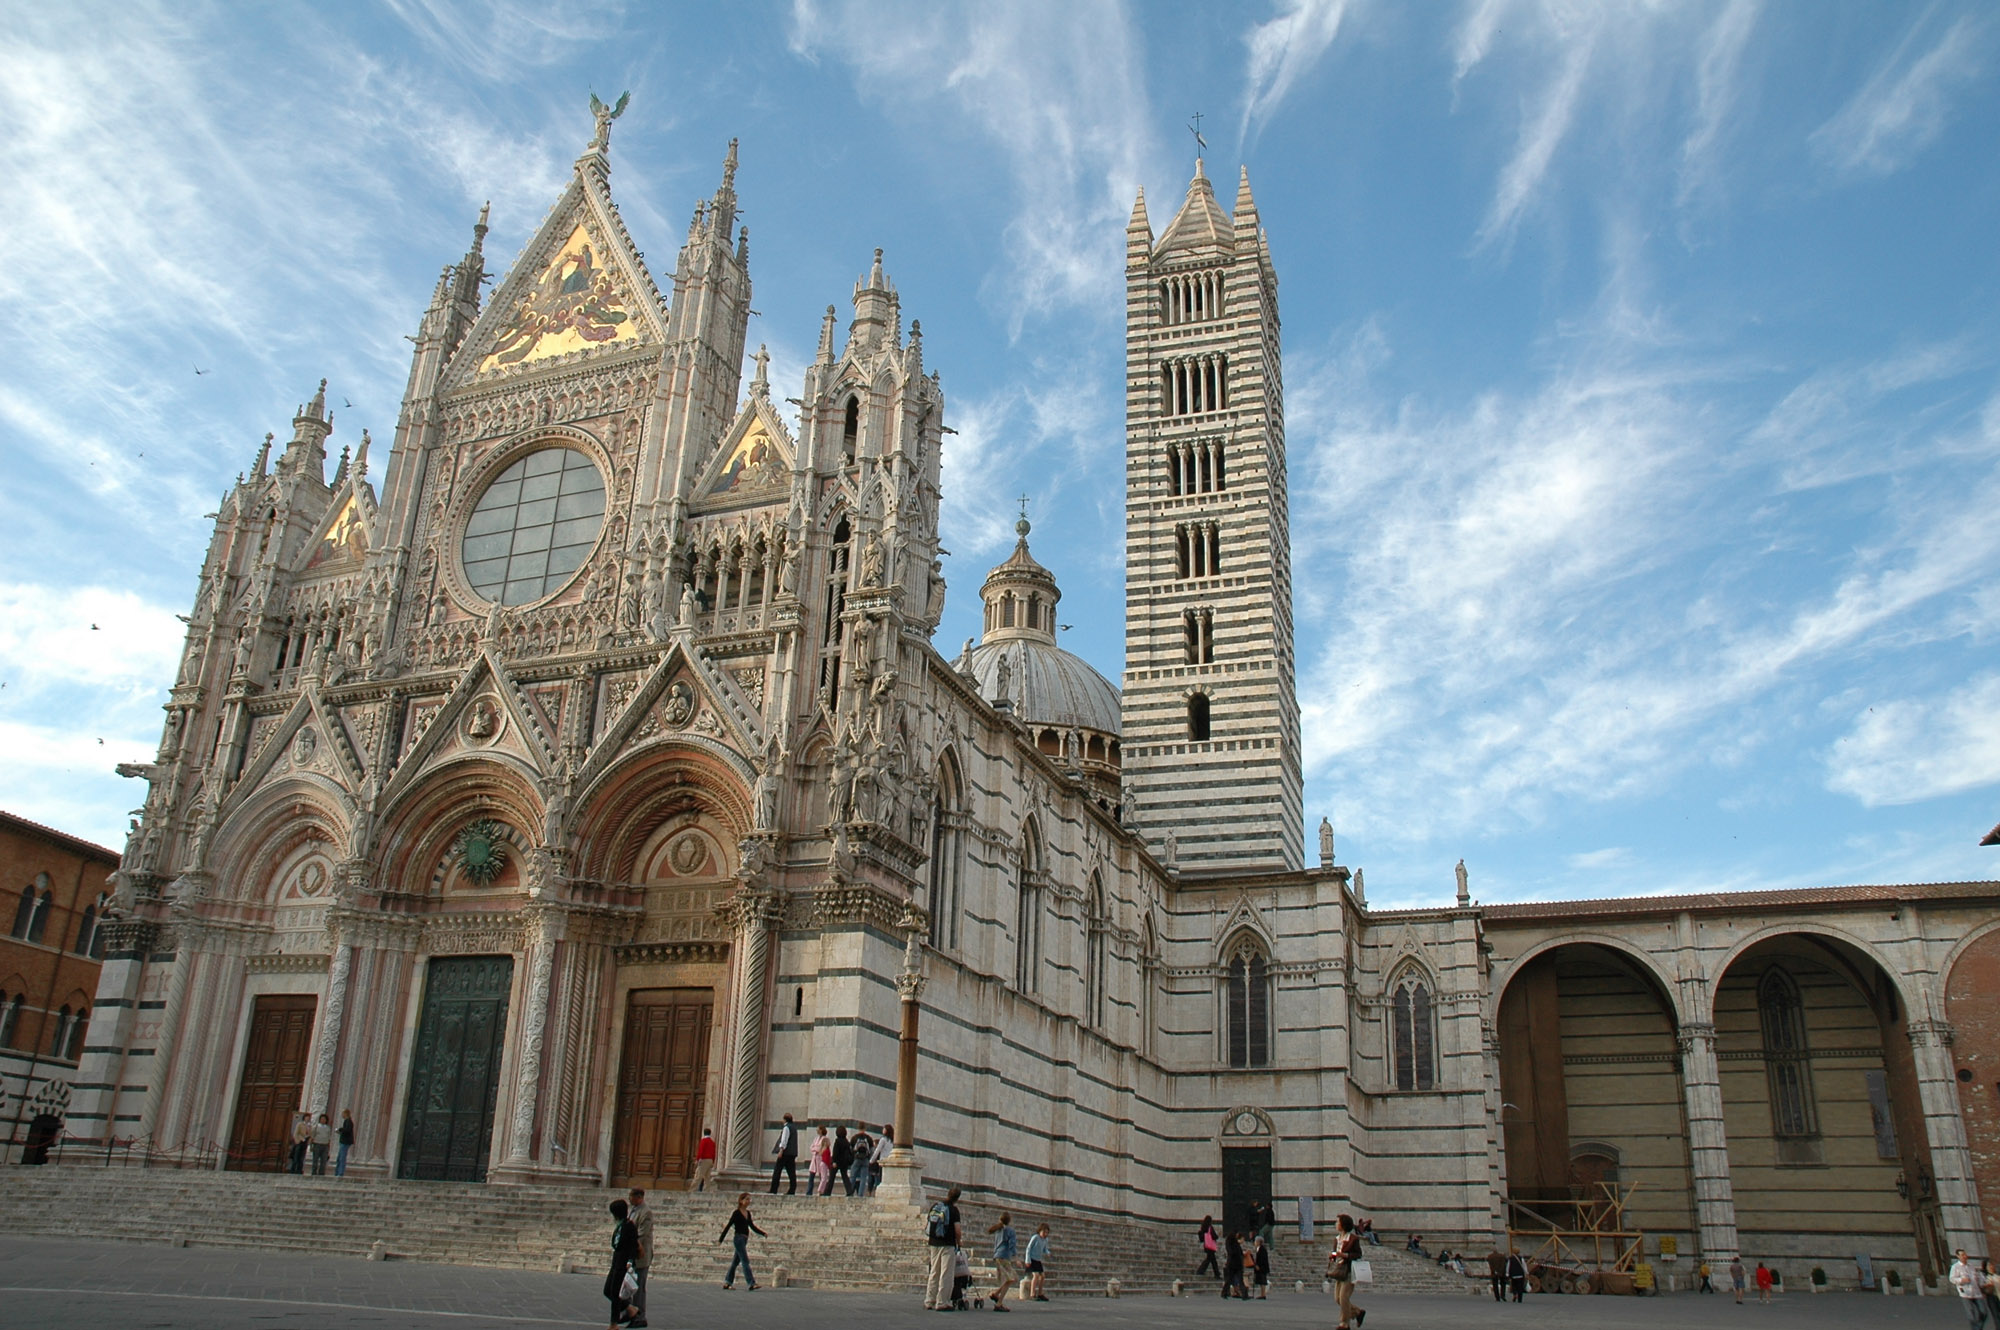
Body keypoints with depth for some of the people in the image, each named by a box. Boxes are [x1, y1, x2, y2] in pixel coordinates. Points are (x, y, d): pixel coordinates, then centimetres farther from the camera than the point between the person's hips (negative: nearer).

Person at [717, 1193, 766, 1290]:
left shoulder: (747, 1213, 12)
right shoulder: (736, 1213, -9)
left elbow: (752, 1226, 17)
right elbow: (728, 1226, -9)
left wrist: (763, 1233, 8)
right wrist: (720, 1239, -8)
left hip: (745, 1239, 8)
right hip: (738, 1238, -8)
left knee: (736, 1261, 12)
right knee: (745, 1261, -11)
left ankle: (727, 1283, 20)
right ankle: (751, 1284, -14)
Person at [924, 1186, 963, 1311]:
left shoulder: (934, 1206, 8)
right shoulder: (953, 1209, -8)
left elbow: (927, 1226, 10)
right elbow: (957, 1229, -15)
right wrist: (958, 1242, 0)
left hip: (934, 1243, 6)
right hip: (948, 1244, -6)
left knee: (934, 1273, 13)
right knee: (946, 1274, -1)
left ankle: (929, 1302, 14)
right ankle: (941, 1303, -3)